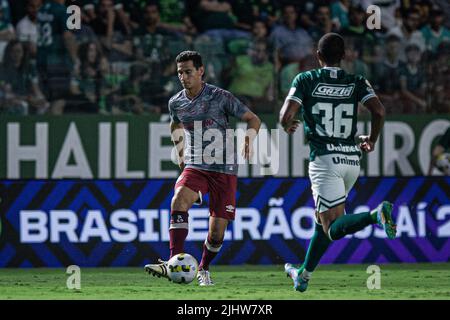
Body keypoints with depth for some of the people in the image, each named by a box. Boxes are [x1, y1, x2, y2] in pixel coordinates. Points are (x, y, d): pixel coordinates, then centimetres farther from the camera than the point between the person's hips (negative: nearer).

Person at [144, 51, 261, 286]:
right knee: (179, 201, -30)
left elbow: (253, 119, -2)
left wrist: (248, 138, -21)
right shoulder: (176, 103, 4)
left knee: (217, 232, -3)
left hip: (224, 169, -2)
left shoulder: (220, 97, -9)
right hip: (195, 167, 2)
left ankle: (204, 269, 27)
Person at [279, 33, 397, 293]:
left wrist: (288, 126, 17)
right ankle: (304, 274, 31)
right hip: (352, 159, 5)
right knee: (323, 218, 23)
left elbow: (286, 116, -7)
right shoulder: (356, 82, 7)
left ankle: (377, 214, -36)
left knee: (333, 228, -11)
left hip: (324, 159, -5)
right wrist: (372, 140, 12)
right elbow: (379, 111, -6)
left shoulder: (305, 80, 0)